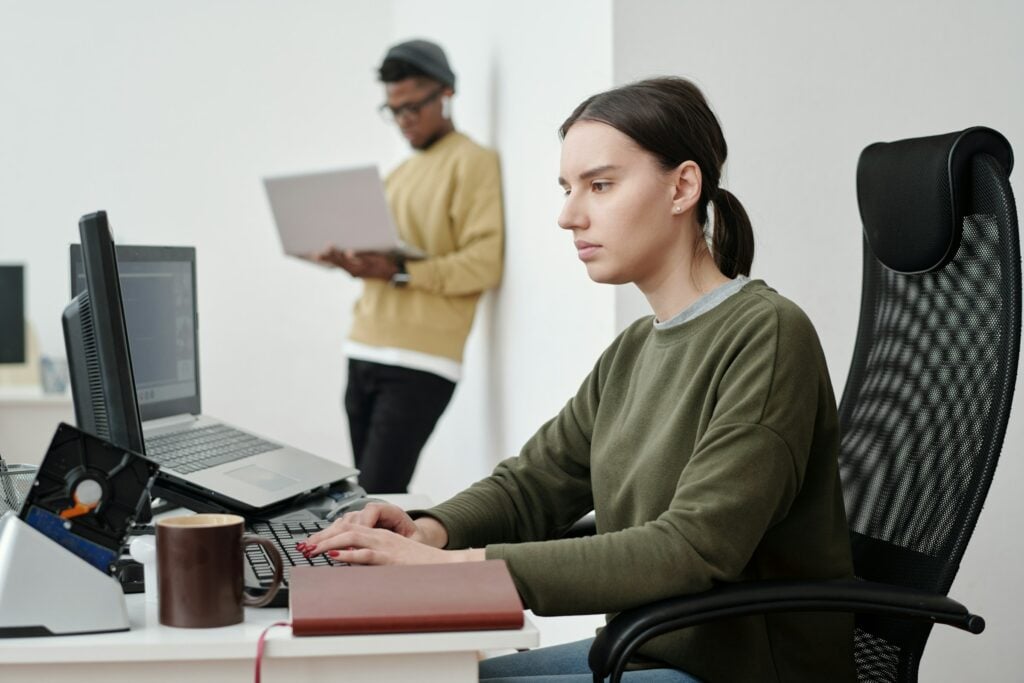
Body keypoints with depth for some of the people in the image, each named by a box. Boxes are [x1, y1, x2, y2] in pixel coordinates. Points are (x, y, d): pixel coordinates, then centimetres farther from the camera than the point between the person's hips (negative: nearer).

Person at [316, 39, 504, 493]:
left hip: (420, 363, -8)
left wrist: (400, 272, -23)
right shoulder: (400, 174, 22)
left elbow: (484, 265, -13)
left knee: (377, 498, -13)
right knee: (364, 494, 8)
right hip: (365, 353, 8)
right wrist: (354, 260, 4)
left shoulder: (472, 163, -4)